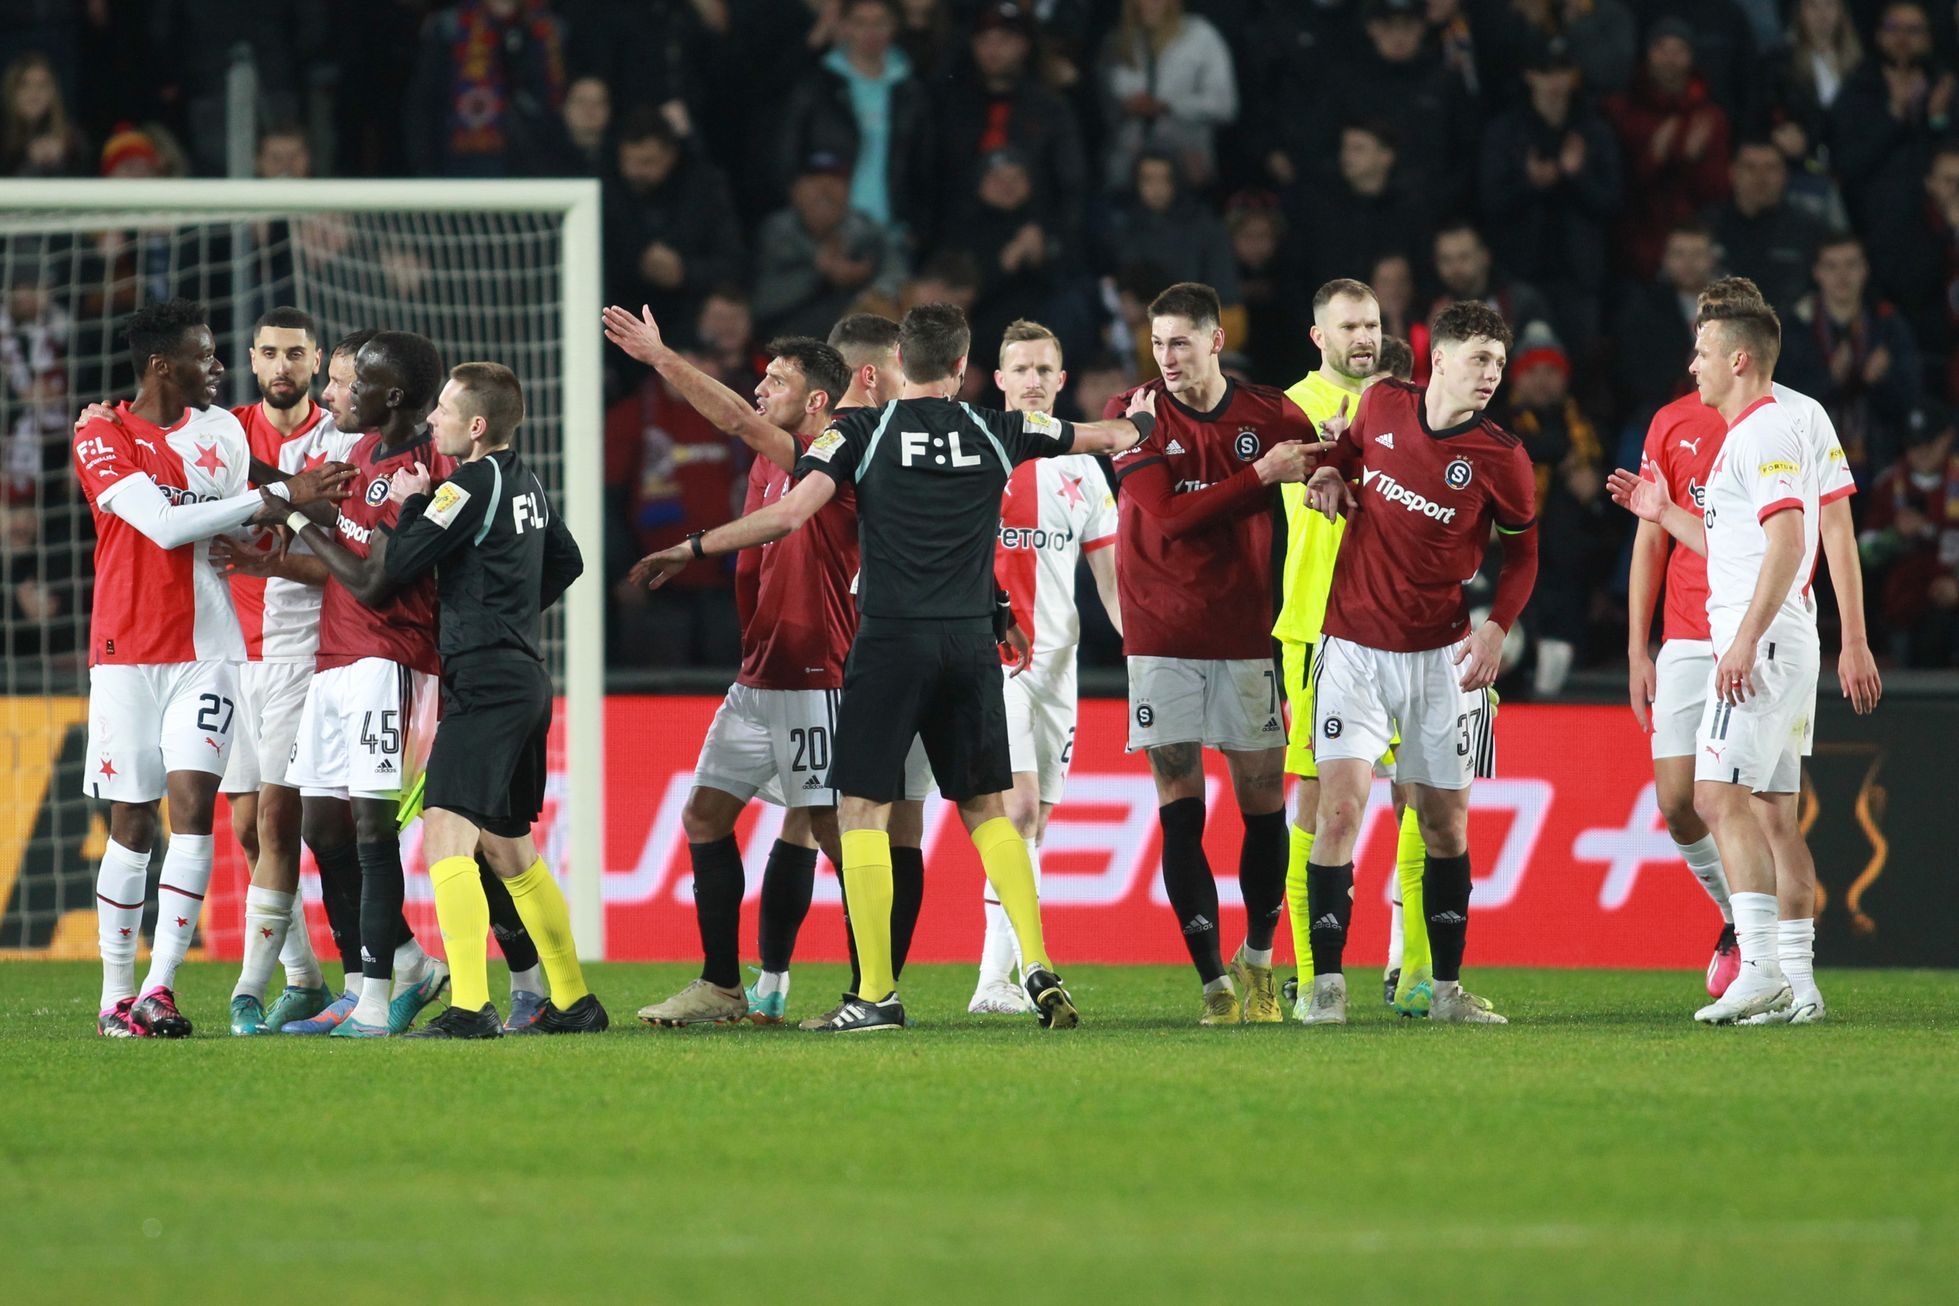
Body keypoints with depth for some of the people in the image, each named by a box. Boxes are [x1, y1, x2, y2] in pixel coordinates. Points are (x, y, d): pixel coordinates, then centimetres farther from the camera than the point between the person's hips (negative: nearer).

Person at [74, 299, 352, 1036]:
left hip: (208, 650, 3)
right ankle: (116, 995, 9)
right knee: (132, 824, 0)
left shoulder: (221, 430, 11)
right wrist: (277, 497, -19)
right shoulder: (102, 439, -5)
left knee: (193, 803, -12)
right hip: (128, 651, -3)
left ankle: (159, 987, -16)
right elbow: (164, 525, -18)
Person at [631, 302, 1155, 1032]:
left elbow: (789, 514, -12)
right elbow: (1108, 438, 22)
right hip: (970, 644, 3)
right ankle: (1040, 969, 2)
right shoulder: (995, 433, 8)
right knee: (986, 809, 14)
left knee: (862, 811, 2)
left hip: (891, 642, -3)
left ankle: (876, 994, -4)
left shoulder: (862, 432, -2)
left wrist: (691, 550, -2)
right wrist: (1141, 421, 45)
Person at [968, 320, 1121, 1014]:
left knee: (1033, 822, 5)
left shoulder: (1081, 469, 12)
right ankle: (1005, 975, -22)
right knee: (1020, 807, -18)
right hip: (990, 656, -5)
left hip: (1055, 659, 5)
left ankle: (998, 980, 9)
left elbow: (1109, 575, 13)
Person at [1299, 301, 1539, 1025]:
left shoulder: (1500, 457, -7)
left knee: (1445, 822, 6)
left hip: (1439, 654, 0)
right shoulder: (1382, 406, -1)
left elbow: (1522, 552, 6)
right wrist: (1333, 477, 0)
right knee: (1340, 805, -13)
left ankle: (1446, 986, 17)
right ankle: (1326, 983, -11)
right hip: (1353, 646, 0)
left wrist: (1497, 627, -8)